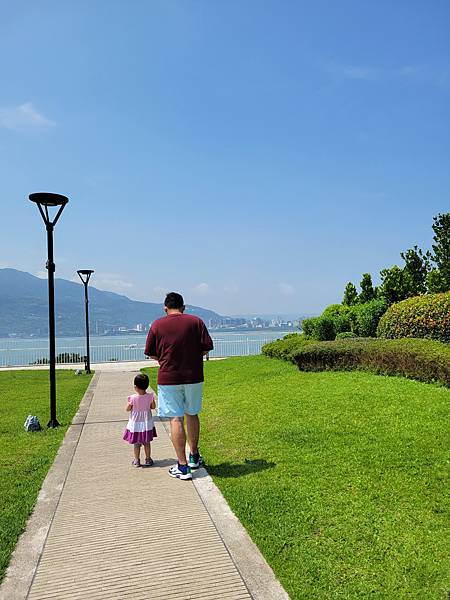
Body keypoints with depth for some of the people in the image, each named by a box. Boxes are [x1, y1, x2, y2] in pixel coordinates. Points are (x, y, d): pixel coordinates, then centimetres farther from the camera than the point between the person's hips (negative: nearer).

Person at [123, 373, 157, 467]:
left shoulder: (132, 398, -20)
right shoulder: (150, 396, -14)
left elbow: (127, 409, -9)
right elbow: (153, 406, -1)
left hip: (135, 423, -2)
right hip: (147, 423, 2)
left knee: (136, 443, 12)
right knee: (147, 442, 15)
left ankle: (137, 460, 19)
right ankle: (148, 459, 23)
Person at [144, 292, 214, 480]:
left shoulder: (157, 325, -2)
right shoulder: (196, 321, 0)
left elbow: (151, 354, 2)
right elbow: (206, 348, -1)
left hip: (168, 378, -2)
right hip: (193, 376, 2)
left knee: (176, 419, 2)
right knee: (192, 414, 18)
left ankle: (182, 466, 3)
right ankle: (194, 457, 32)